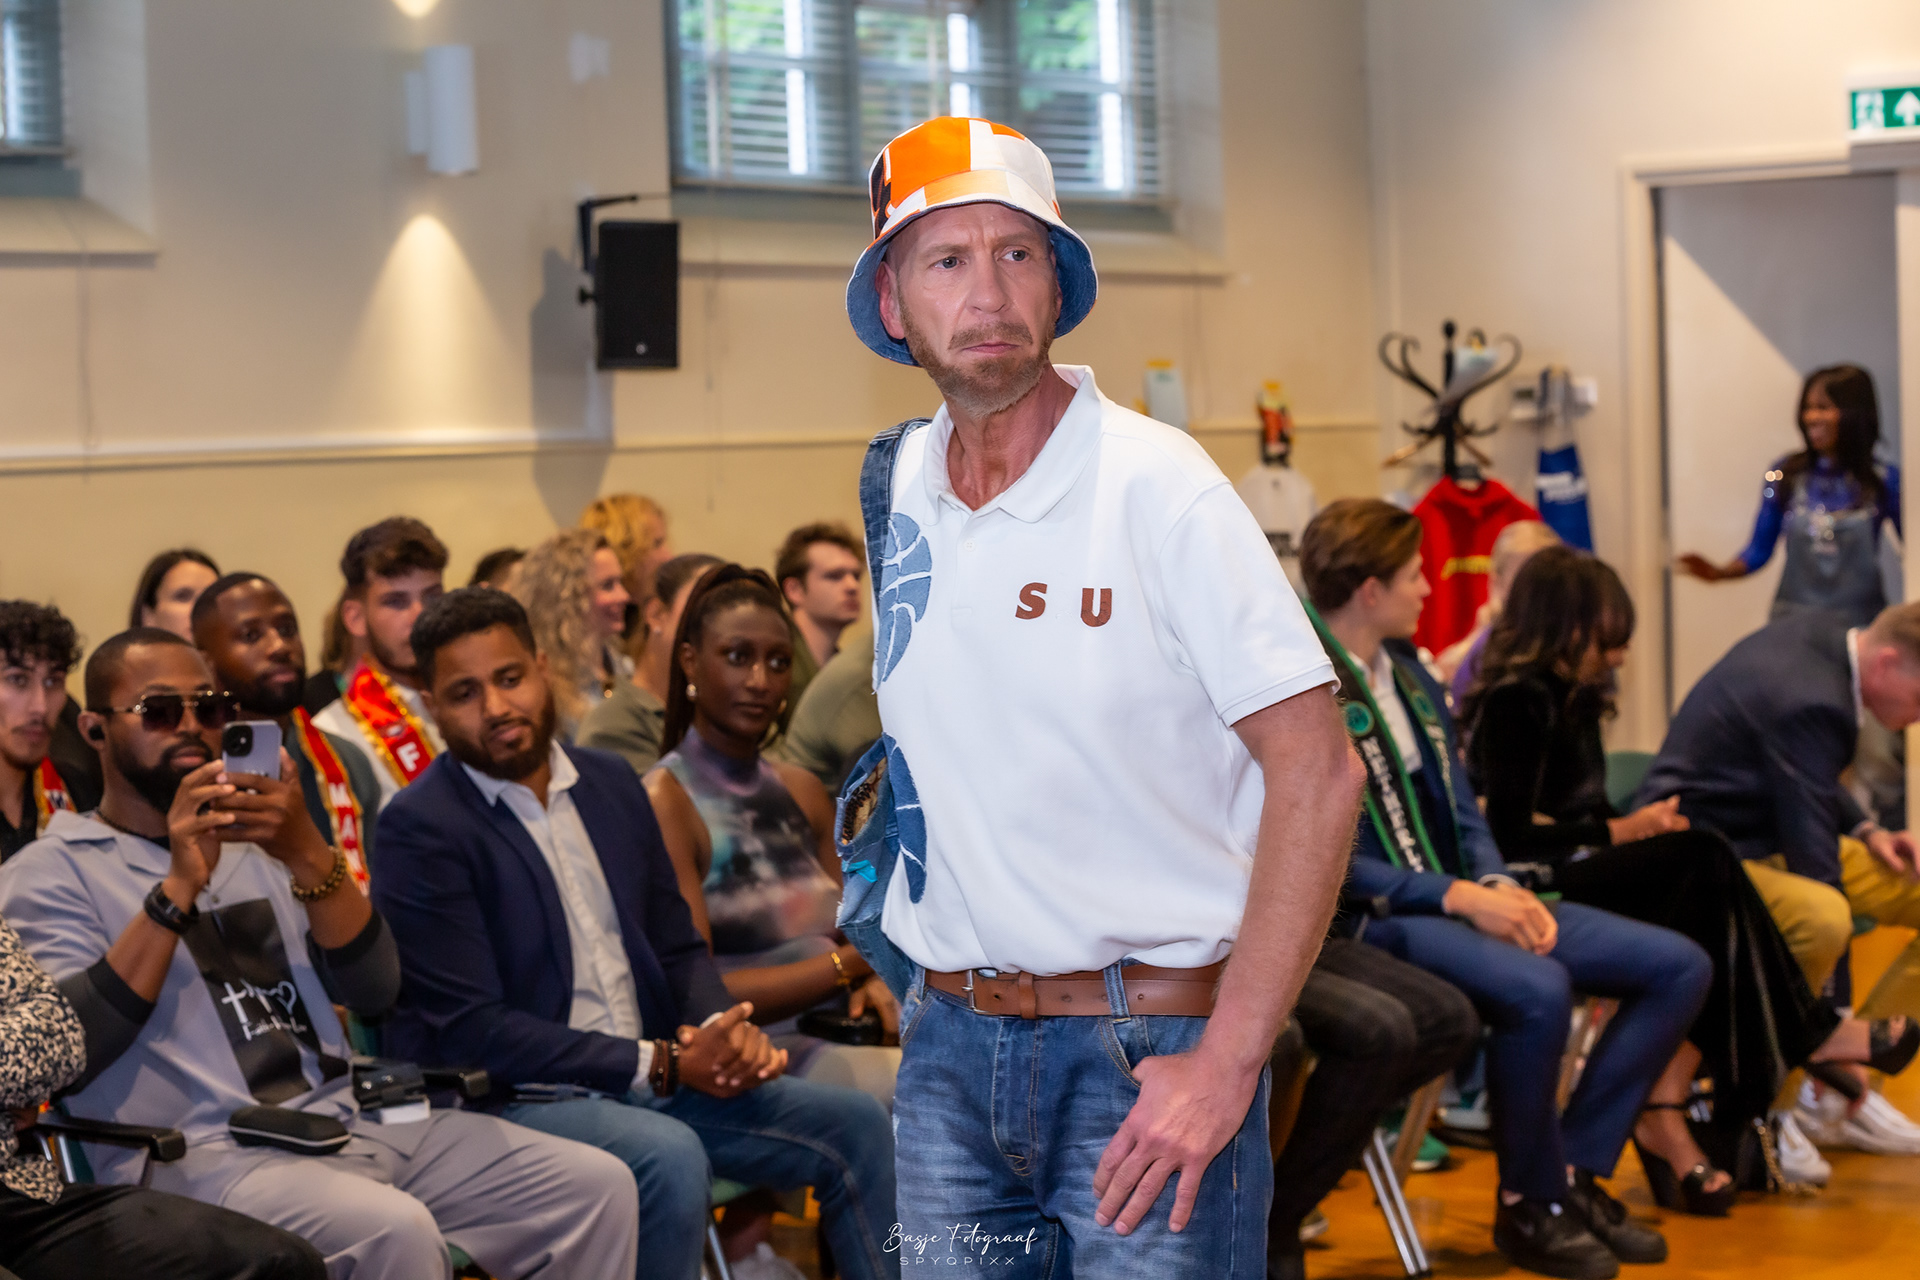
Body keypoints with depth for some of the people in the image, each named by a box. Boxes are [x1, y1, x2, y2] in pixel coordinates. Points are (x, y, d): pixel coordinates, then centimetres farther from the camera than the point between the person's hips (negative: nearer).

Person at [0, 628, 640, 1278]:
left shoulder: (256, 842, 21)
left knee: (598, 1184, -9)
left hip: (347, 1123, 6)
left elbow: (376, 991, 7)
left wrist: (308, 855, -9)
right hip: (199, 1152, -6)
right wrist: (178, 889, -16)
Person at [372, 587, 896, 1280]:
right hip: (517, 1102, -7)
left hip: (652, 1081, 7)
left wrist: (725, 1031, -7)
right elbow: (470, 1028, -16)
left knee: (854, 1122, -4)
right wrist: (662, 1064, -18)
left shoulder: (611, 782, 11)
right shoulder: (420, 826, -11)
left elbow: (678, 948, 17)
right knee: (669, 1156, -34)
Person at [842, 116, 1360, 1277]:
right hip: (946, 1045, 5)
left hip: (1147, 1048, -5)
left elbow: (1316, 772, -15)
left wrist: (1225, 1065, -18)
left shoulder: (1159, 486, -12)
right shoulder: (891, 485, 5)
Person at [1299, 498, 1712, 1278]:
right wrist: (1458, 896, -20)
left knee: (1680, 967, 0)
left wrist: (1501, 885, -3)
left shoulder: (1408, 672, 15)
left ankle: (1577, 1172, 2)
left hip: (1462, 896, 9)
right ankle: (1529, 1207, -13)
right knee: (1537, 989, -37)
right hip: (1376, 921, -9)